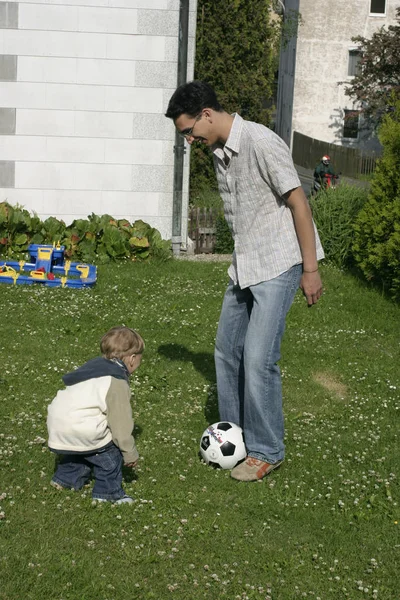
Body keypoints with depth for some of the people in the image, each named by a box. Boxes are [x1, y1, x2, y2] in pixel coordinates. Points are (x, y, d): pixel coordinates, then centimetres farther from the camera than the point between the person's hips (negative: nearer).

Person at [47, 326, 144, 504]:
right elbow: (120, 423, -9)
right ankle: (109, 492, 14)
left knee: (85, 449, 32)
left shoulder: (96, 366, 13)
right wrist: (130, 453, 3)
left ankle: (65, 479, 44)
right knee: (110, 453, 6)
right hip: (78, 428, -9)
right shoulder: (117, 383, -14)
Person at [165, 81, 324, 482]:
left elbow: (298, 203, -17)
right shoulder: (219, 151, 9)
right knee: (227, 350, 13)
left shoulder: (261, 143, -18)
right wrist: (243, 257, 20)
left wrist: (310, 269, -16)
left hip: (278, 266, -9)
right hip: (244, 267, 9)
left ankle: (266, 451, 6)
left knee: (258, 360, -10)